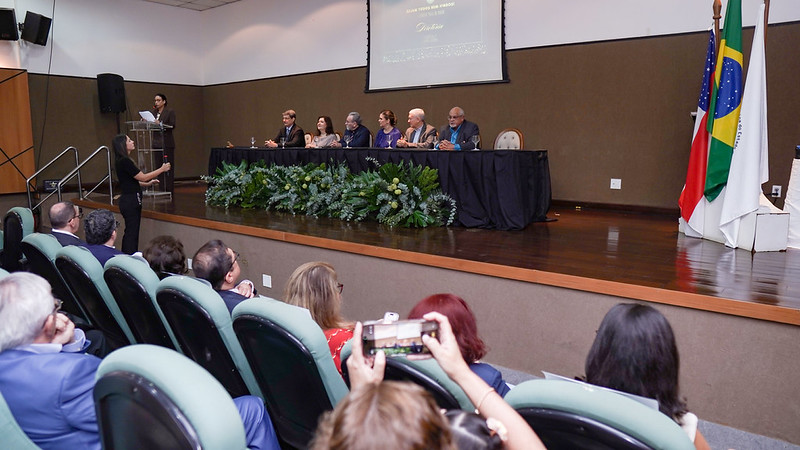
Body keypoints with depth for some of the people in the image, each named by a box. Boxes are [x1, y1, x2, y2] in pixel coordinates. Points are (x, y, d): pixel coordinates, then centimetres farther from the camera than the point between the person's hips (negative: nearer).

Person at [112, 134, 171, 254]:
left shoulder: (122, 161, 13)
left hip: (129, 201, 10)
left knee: (130, 232, 15)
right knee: (132, 232, -5)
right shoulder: (124, 162, -18)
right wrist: (162, 169, -8)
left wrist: (148, 183, 15)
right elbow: (143, 177, -16)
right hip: (131, 202, -10)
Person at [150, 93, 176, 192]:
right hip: (157, 142, 6)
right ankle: (162, 188, 9)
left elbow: (172, 126, -11)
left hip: (167, 143, -6)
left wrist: (160, 124, -23)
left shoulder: (170, 112, -1)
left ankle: (169, 189, -4)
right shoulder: (154, 112, 16)